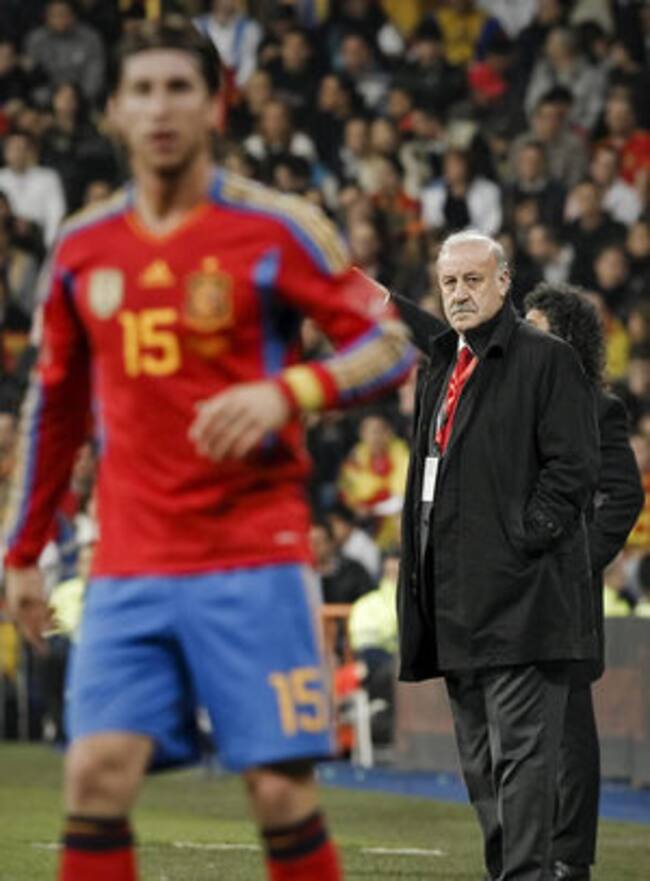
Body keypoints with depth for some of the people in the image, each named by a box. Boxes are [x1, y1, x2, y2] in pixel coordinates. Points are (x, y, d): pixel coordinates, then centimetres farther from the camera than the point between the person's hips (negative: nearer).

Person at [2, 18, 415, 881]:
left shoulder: (276, 228, -2)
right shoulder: (83, 248, 10)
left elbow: (393, 342, -3)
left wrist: (285, 392, -21)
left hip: (253, 559, -3)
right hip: (128, 569, 3)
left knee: (281, 790, -5)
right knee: (96, 778, -9)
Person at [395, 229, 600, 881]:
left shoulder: (546, 360, -5)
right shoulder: (438, 367, 18)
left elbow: (573, 467, -11)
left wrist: (522, 540, -16)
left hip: (516, 594, -9)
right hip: (453, 596, 9)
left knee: (520, 749, -10)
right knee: (479, 760, 12)